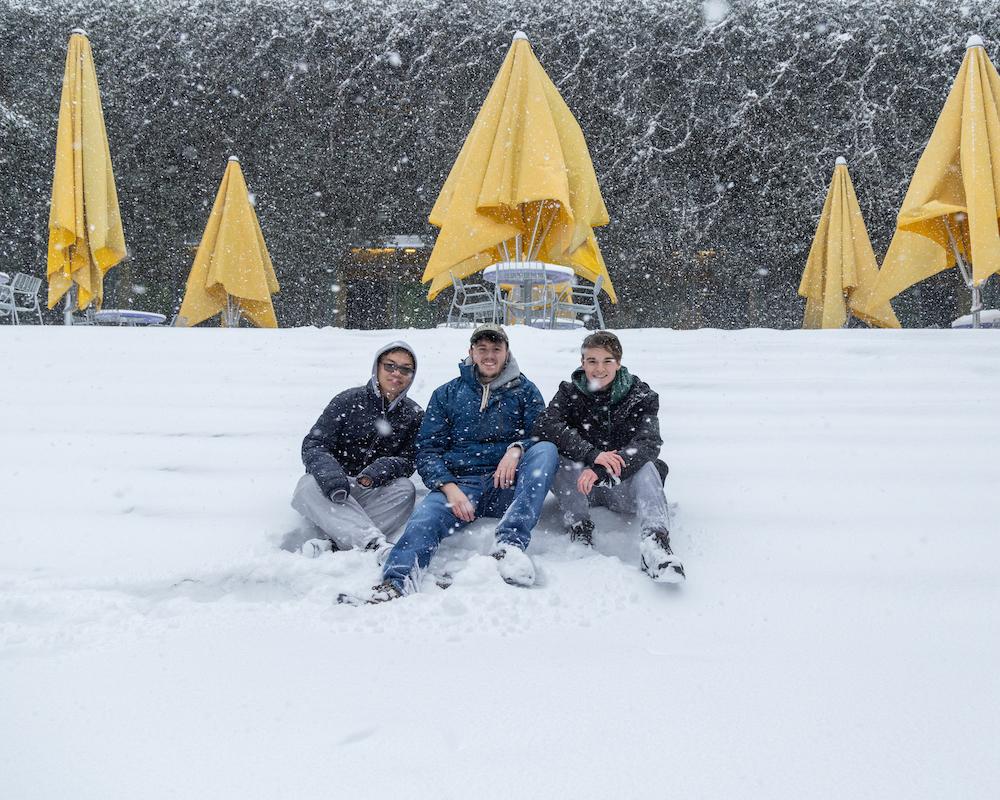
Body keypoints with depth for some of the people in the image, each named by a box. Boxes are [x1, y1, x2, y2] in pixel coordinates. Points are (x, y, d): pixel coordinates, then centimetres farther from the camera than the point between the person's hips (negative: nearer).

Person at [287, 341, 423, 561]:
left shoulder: (414, 415, 8)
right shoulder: (349, 401, -1)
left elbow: (409, 460, -2)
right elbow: (313, 445, -7)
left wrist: (383, 469, -26)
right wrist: (329, 474, -29)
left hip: (374, 494, 2)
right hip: (332, 492, -1)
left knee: (404, 489, -29)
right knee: (309, 484, -34)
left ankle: (331, 543, -39)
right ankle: (374, 543, -50)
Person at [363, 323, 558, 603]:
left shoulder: (524, 390, 17)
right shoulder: (447, 394, 17)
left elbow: (544, 434, 7)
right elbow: (427, 449, 9)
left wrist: (516, 448, -17)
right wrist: (449, 487, -11)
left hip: (508, 487, 0)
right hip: (460, 483, 0)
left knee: (546, 449, -28)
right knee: (425, 517, -32)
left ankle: (510, 542, -39)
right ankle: (395, 582, -55)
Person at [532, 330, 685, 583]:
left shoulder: (640, 396, -1)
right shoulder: (570, 393, 2)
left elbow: (649, 443, -20)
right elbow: (544, 424, -19)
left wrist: (602, 471, -38)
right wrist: (592, 454, -35)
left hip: (623, 487, -1)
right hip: (578, 485, 1)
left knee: (646, 465, -31)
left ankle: (655, 543, -48)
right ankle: (580, 530, -30)